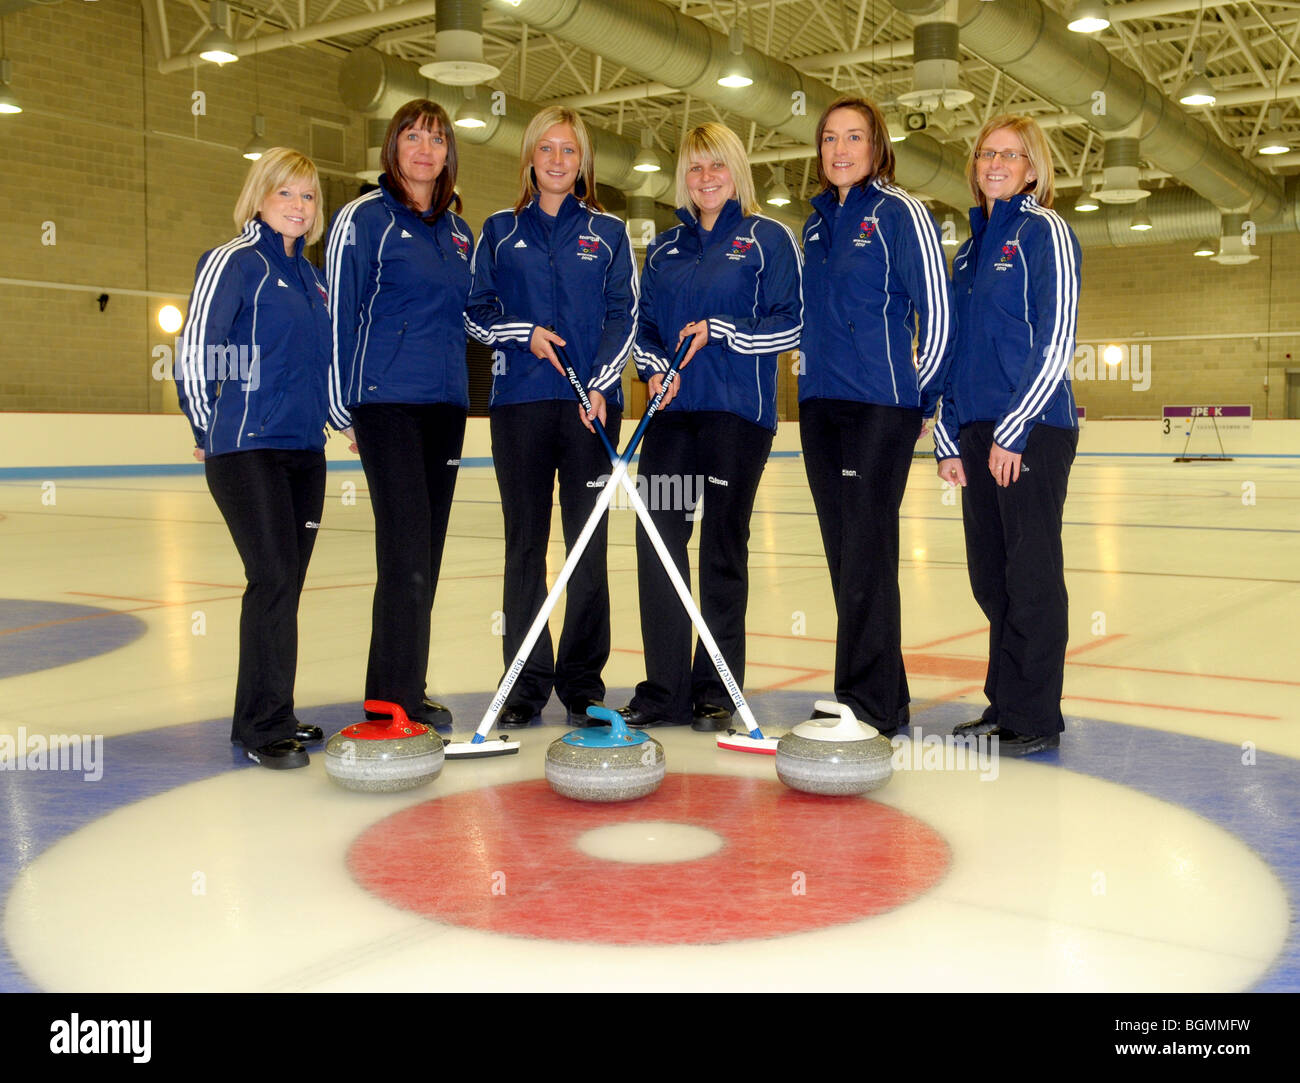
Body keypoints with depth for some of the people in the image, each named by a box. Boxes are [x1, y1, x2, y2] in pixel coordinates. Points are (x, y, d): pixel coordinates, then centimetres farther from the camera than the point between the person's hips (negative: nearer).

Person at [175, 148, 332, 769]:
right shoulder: (235, 262, -6)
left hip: (304, 450, 7)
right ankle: (262, 727, -4)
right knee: (272, 578, -12)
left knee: (286, 585, 9)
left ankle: (272, 717, 18)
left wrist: (332, 419, 19)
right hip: (248, 450, -7)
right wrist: (209, 430, -2)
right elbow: (196, 351, -9)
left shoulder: (311, 278, 17)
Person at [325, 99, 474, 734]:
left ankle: (408, 691, 17)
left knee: (426, 554, 8)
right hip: (386, 400, -6)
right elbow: (340, 312, -4)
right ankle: (393, 703, -4)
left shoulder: (458, 231, 17)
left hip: (445, 405, 6)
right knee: (405, 552, -11)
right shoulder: (365, 217, -1)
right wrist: (341, 408, -6)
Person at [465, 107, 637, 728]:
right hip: (519, 401, 1)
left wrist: (600, 385, -10)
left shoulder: (608, 233, 11)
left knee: (588, 545, 0)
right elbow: (475, 311, 11)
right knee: (525, 544, 2)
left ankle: (583, 683, 9)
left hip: (591, 403, -1)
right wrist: (525, 332, -8)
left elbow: (623, 316, 4)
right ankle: (526, 683, 10)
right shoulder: (500, 231, 13)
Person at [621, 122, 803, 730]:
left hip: (737, 411, -4)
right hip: (671, 410, 4)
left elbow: (790, 324, -4)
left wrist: (718, 331, -14)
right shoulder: (663, 250, 18)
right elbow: (643, 326, 19)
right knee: (657, 540, -2)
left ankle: (716, 691, 10)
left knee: (723, 548, 0)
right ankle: (663, 689, 6)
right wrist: (653, 367, -1)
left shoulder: (768, 239, 3)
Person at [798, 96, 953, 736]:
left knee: (867, 555, -8)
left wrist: (922, 397, -1)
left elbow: (936, 312, -5)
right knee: (843, 556, 7)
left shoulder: (900, 213, -4)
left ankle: (869, 706, -1)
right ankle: (888, 696, 17)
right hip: (819, 405, 7)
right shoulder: (817, 222, 16)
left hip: (880, 406, -7)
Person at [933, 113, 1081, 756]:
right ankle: (1004, 703, 21)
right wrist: (948, 440, 12)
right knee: (989, 576, 10)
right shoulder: (971, 247, 18)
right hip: (978, 432, 7)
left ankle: (1035, 719, 5)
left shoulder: (1044, 231, -3)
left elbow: (1055, 341, -11)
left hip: (1033, 430, -7)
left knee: (1031, 575, -3)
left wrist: (1013, 431, -15)